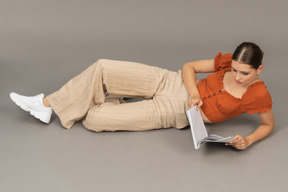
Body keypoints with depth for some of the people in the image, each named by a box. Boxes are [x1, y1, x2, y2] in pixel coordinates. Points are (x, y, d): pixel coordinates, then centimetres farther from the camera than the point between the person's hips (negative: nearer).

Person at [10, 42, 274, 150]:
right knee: (102, 69, -16)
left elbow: (269, 124, 1)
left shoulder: (259, 95, -15)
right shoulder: (229, 60, -6)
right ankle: (47, 104, 3)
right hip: (171, 82, 4)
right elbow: (189, 67, 3)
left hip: (170, 114, -3)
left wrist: (248, 141, -19)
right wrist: (194, 94, -15)